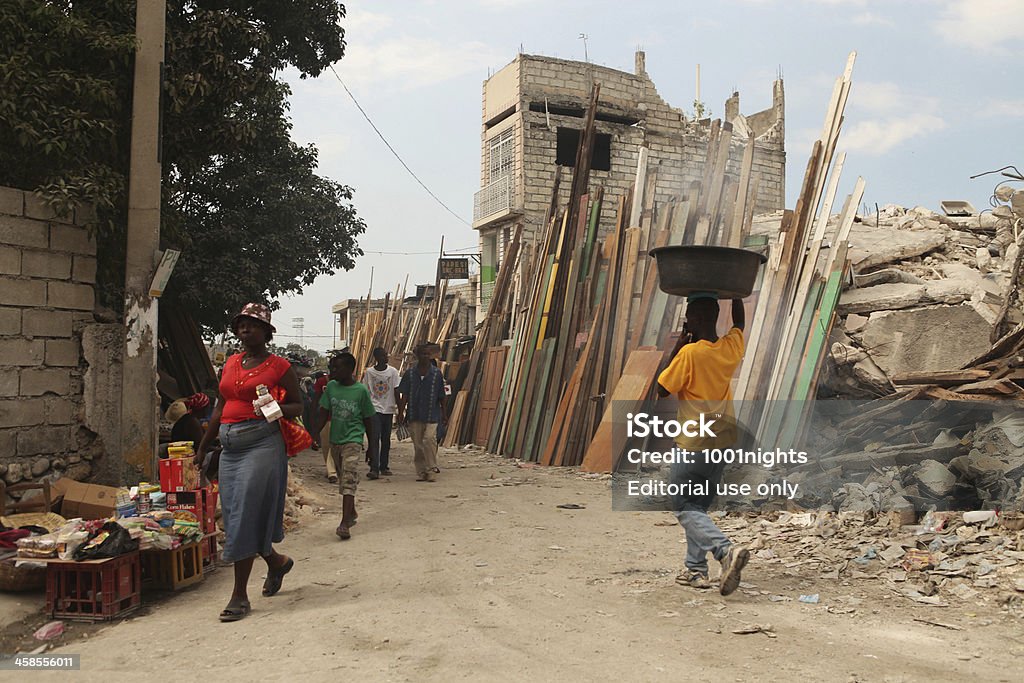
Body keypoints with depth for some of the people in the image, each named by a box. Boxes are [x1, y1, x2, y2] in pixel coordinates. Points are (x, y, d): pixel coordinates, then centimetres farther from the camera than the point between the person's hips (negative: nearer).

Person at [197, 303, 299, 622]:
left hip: (262, 443, -6)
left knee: (245, 514, -8)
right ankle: (276, 561, 35)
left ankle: (240, 595, 0)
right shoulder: (231, 363, 15)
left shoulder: (279, 366, -1)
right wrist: (202, 447, 21)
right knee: (234, 514, 10)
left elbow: (298, 406, 4)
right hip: (230, 446, 7)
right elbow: (220, 407, 20)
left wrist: (276, 407, -18)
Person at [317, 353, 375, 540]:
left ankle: (344, 523, -18)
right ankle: (351, 513, 34)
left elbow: (368, 419, -1)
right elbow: (324, 413, 6)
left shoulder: (361, 390, -9)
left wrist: (372, 445, 3)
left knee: (349, 481, -13)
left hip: (353, 441, -5)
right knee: (343, 478, 17)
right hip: (335, 440, 5)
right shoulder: (331, 387, 1)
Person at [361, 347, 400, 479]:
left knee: (386, 439, 9)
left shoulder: (393, 372, 1)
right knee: (374, 438, -12)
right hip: (374, 409, -2)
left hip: (388, 410, 2)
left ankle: (384, 467, 19)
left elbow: (396, 391, 2)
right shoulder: (369, 372, -1)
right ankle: (374, 468, -14)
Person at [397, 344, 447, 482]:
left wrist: (444, 414, 10)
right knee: (418, 444, 6)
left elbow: (441, 396, 7)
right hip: (414, 415, 2)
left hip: (431, 415, -2)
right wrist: (401, 412, -4)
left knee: (429, 439, -16)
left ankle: (430, 469, -3)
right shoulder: (410, 373, 3)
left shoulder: (436, 373, 1)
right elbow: (404, 395, 3)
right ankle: (420, 472, 18)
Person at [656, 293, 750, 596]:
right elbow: (739, 323, 23)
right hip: (723, 441, 7)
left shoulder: (690, 353, -18)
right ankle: (696, 569, 18)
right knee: (699, 506, 17)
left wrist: (678, 345, -5)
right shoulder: (732, 347, 0)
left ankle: (727, 549, -18)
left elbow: (661, 389, -8)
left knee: (684, 508, 2)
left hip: (694, 444, -7)